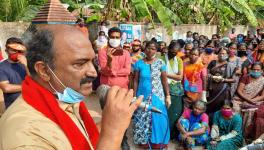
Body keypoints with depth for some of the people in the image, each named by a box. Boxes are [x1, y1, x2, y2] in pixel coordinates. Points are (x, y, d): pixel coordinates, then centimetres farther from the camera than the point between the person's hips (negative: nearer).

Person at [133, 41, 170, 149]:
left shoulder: (160, 63, -3)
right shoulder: (139, 63, -2)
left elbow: (164, 80, -1)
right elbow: (136, 81, 1)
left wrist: (168, 96, -3)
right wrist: (134, 96, 0)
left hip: (157, 95, 0)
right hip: (143, 95, 1)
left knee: (157, 118, 4)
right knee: (142, 118, 10)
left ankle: (157, 141, 23)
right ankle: (144, 140, 29)